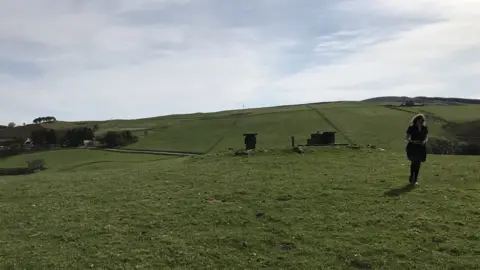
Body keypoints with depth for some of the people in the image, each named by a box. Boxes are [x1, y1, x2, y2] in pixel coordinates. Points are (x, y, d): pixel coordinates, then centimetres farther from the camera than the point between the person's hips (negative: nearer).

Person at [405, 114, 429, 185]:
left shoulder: (424, 128, 5)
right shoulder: (411, 128, -5)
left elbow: (426, 137, 11)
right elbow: (407, 138, -3)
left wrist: (424, 141, -11)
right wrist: (413, 141, -21)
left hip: (421, 148, 4)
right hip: (412, 147, -4)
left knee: (418, 163, 5)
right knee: (414, 162, -13)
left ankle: (415, 179, 14)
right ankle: (411, 178, -2)